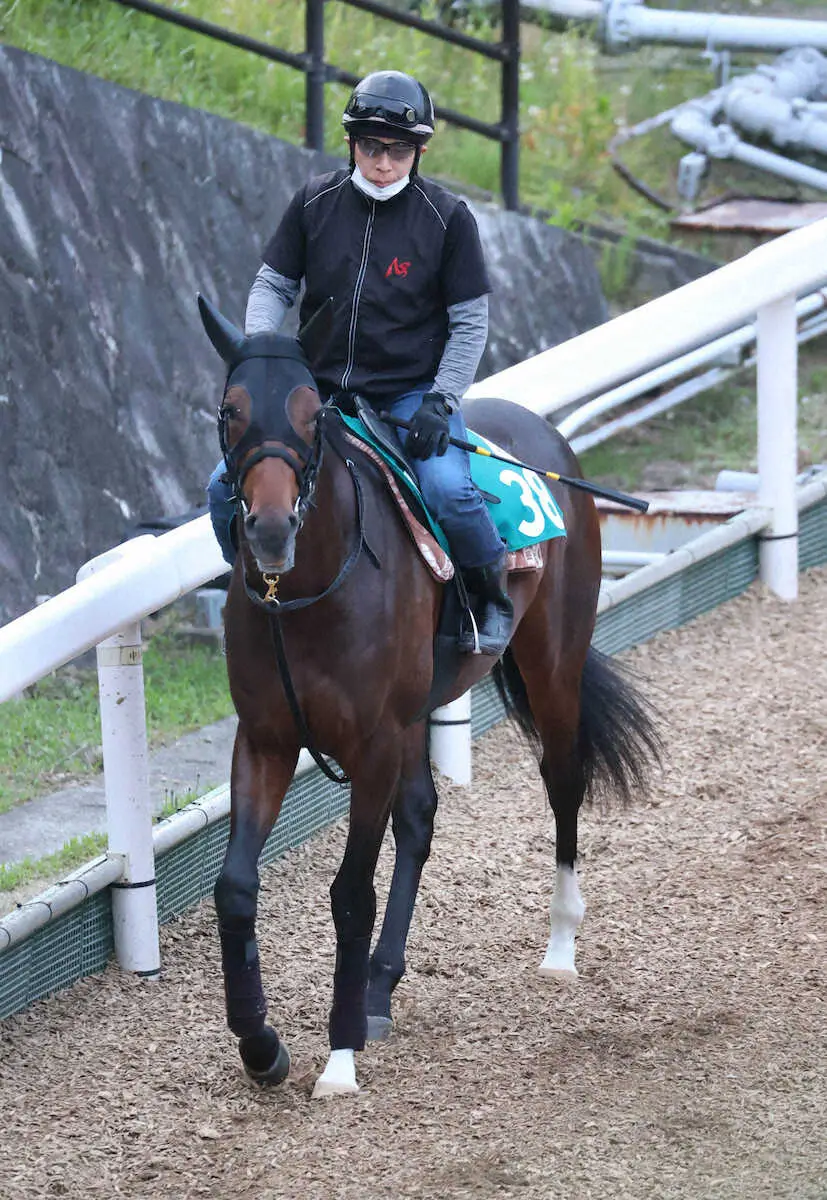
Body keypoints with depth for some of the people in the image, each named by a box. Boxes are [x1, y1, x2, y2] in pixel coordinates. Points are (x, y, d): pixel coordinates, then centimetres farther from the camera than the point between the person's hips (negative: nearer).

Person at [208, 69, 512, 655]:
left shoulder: (447, 216, -4)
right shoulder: (316, 202, 2)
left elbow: (470, 321, -1)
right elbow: (273, 283, 9)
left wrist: (440, 401, -13)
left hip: (410, 392, -3)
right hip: (320, 389, 3)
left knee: (448, 488, -30)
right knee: (227, 486, -11)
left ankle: (494, 596, -2)